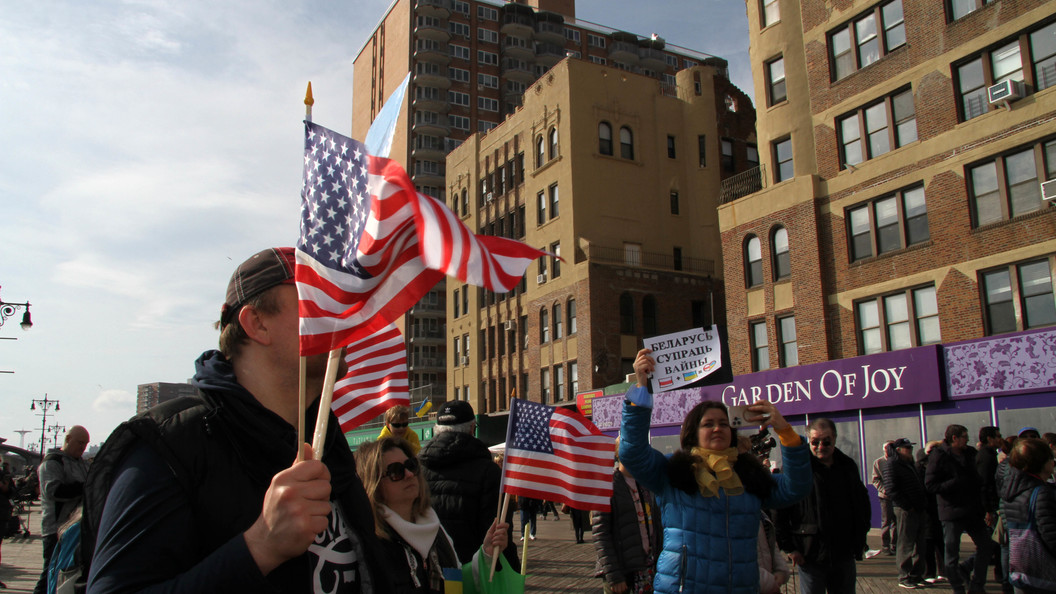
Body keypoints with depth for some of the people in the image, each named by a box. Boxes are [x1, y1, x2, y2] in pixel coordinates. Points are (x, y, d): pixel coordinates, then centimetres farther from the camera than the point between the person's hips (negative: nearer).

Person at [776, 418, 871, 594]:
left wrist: (860, 539, 14)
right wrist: (789, 547, -12)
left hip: (844, 554, 5)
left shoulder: (848, 466, 8)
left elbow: (863, 504, 21)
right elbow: (780, 512, -10)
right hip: (810, 556, -5)